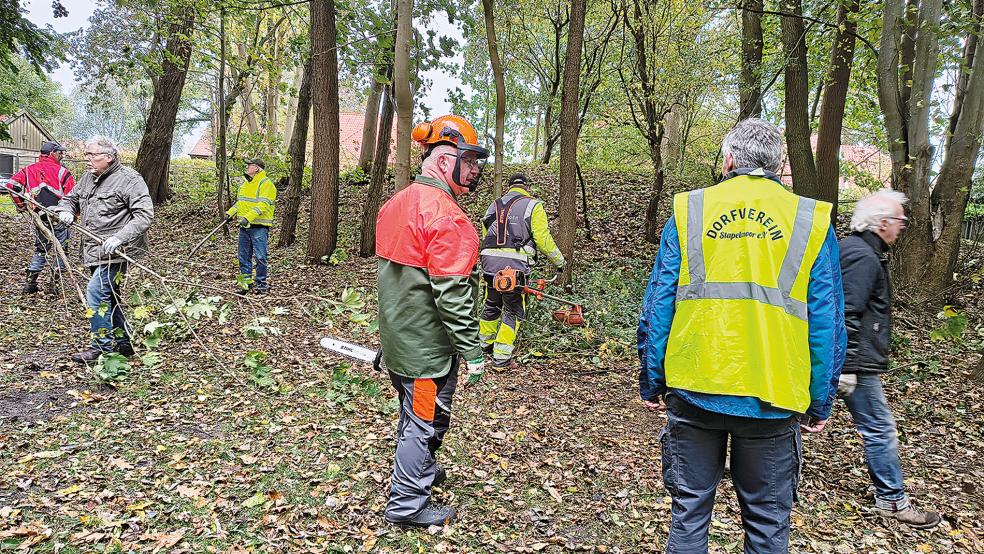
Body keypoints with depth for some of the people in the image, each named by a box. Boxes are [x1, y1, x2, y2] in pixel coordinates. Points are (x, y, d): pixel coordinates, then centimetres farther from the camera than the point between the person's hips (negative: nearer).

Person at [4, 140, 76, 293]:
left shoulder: (29, 170, 9)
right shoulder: (62, 171, -7)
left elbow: (11, 184, 1)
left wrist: (21, 205, 10)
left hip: (38, 218, 5)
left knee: (40, 249, 19)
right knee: (61, 250, 8)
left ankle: (30, 283, 16)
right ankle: (55, 284, 8)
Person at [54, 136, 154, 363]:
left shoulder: (129, 179, -11)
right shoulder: (88, 178, 14)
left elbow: (145, 214, -19)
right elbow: (70, 198, 28)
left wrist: (119, 238, -27)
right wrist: (66, 211, 4)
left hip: (116, 251, -9)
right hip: (95, 251, 9)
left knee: (96, 292, -15)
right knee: (108, 297, 13)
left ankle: (103, 345, -6)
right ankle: (123, 343, 24)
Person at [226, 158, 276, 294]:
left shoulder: (266, 184, -11)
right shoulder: (246, 184, 18)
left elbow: (263, 204, -21)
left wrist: (248, 217, -29)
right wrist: (231, 213, 13)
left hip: (259, 227, -9)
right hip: (244, 227, 9)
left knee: (260, 257, -7)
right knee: (244, 256, 11)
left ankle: (261, 284, 2)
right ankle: (246, 282, 20)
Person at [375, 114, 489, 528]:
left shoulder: (396, 204, 8)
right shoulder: (444, 215, -23)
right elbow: (452, 293, -26)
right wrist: (472, 351, -20)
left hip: (398, 336, 9)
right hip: (428, 345, -9)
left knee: (413, 411, 26)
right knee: (425, 421, 6)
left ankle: (419, 470, 46)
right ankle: (407, 504, 21)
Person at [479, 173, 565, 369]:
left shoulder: (494, 205, 19)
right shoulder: (533, 205, 4)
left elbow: (485, 236, 16)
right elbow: (543, 239, -4)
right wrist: (559, 261, 8)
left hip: (489, 261, 5)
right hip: (515, 265, -5)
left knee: (491, 305, 24)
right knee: (513, 312, 6)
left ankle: (484, 344, 39)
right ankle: (501, 358, 5)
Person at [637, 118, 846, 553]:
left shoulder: (688, 210, 1)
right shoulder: (812, 221, 2)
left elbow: (657, 305, 0)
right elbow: (827, 322, 1)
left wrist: (651, 383, 8)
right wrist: (820, 403, 10)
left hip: (694, 390, 0)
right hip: (773, 399, 0)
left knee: (689, 510, 14)